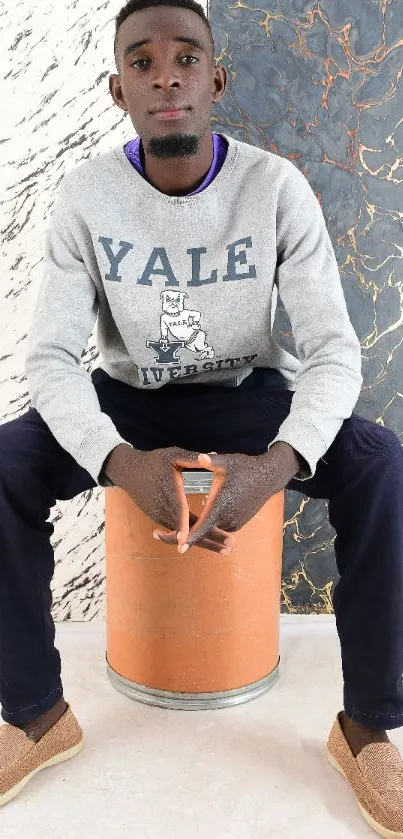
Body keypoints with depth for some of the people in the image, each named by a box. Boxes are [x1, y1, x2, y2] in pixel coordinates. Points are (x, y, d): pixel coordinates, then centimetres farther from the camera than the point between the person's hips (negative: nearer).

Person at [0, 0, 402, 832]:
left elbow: (334, 350, -18)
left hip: (249, 394, 0)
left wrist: (277, 463, -40)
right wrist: (119, 461, -37)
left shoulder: (276, 186, -14)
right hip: (132, 398, 1)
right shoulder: (87, 193, -11)